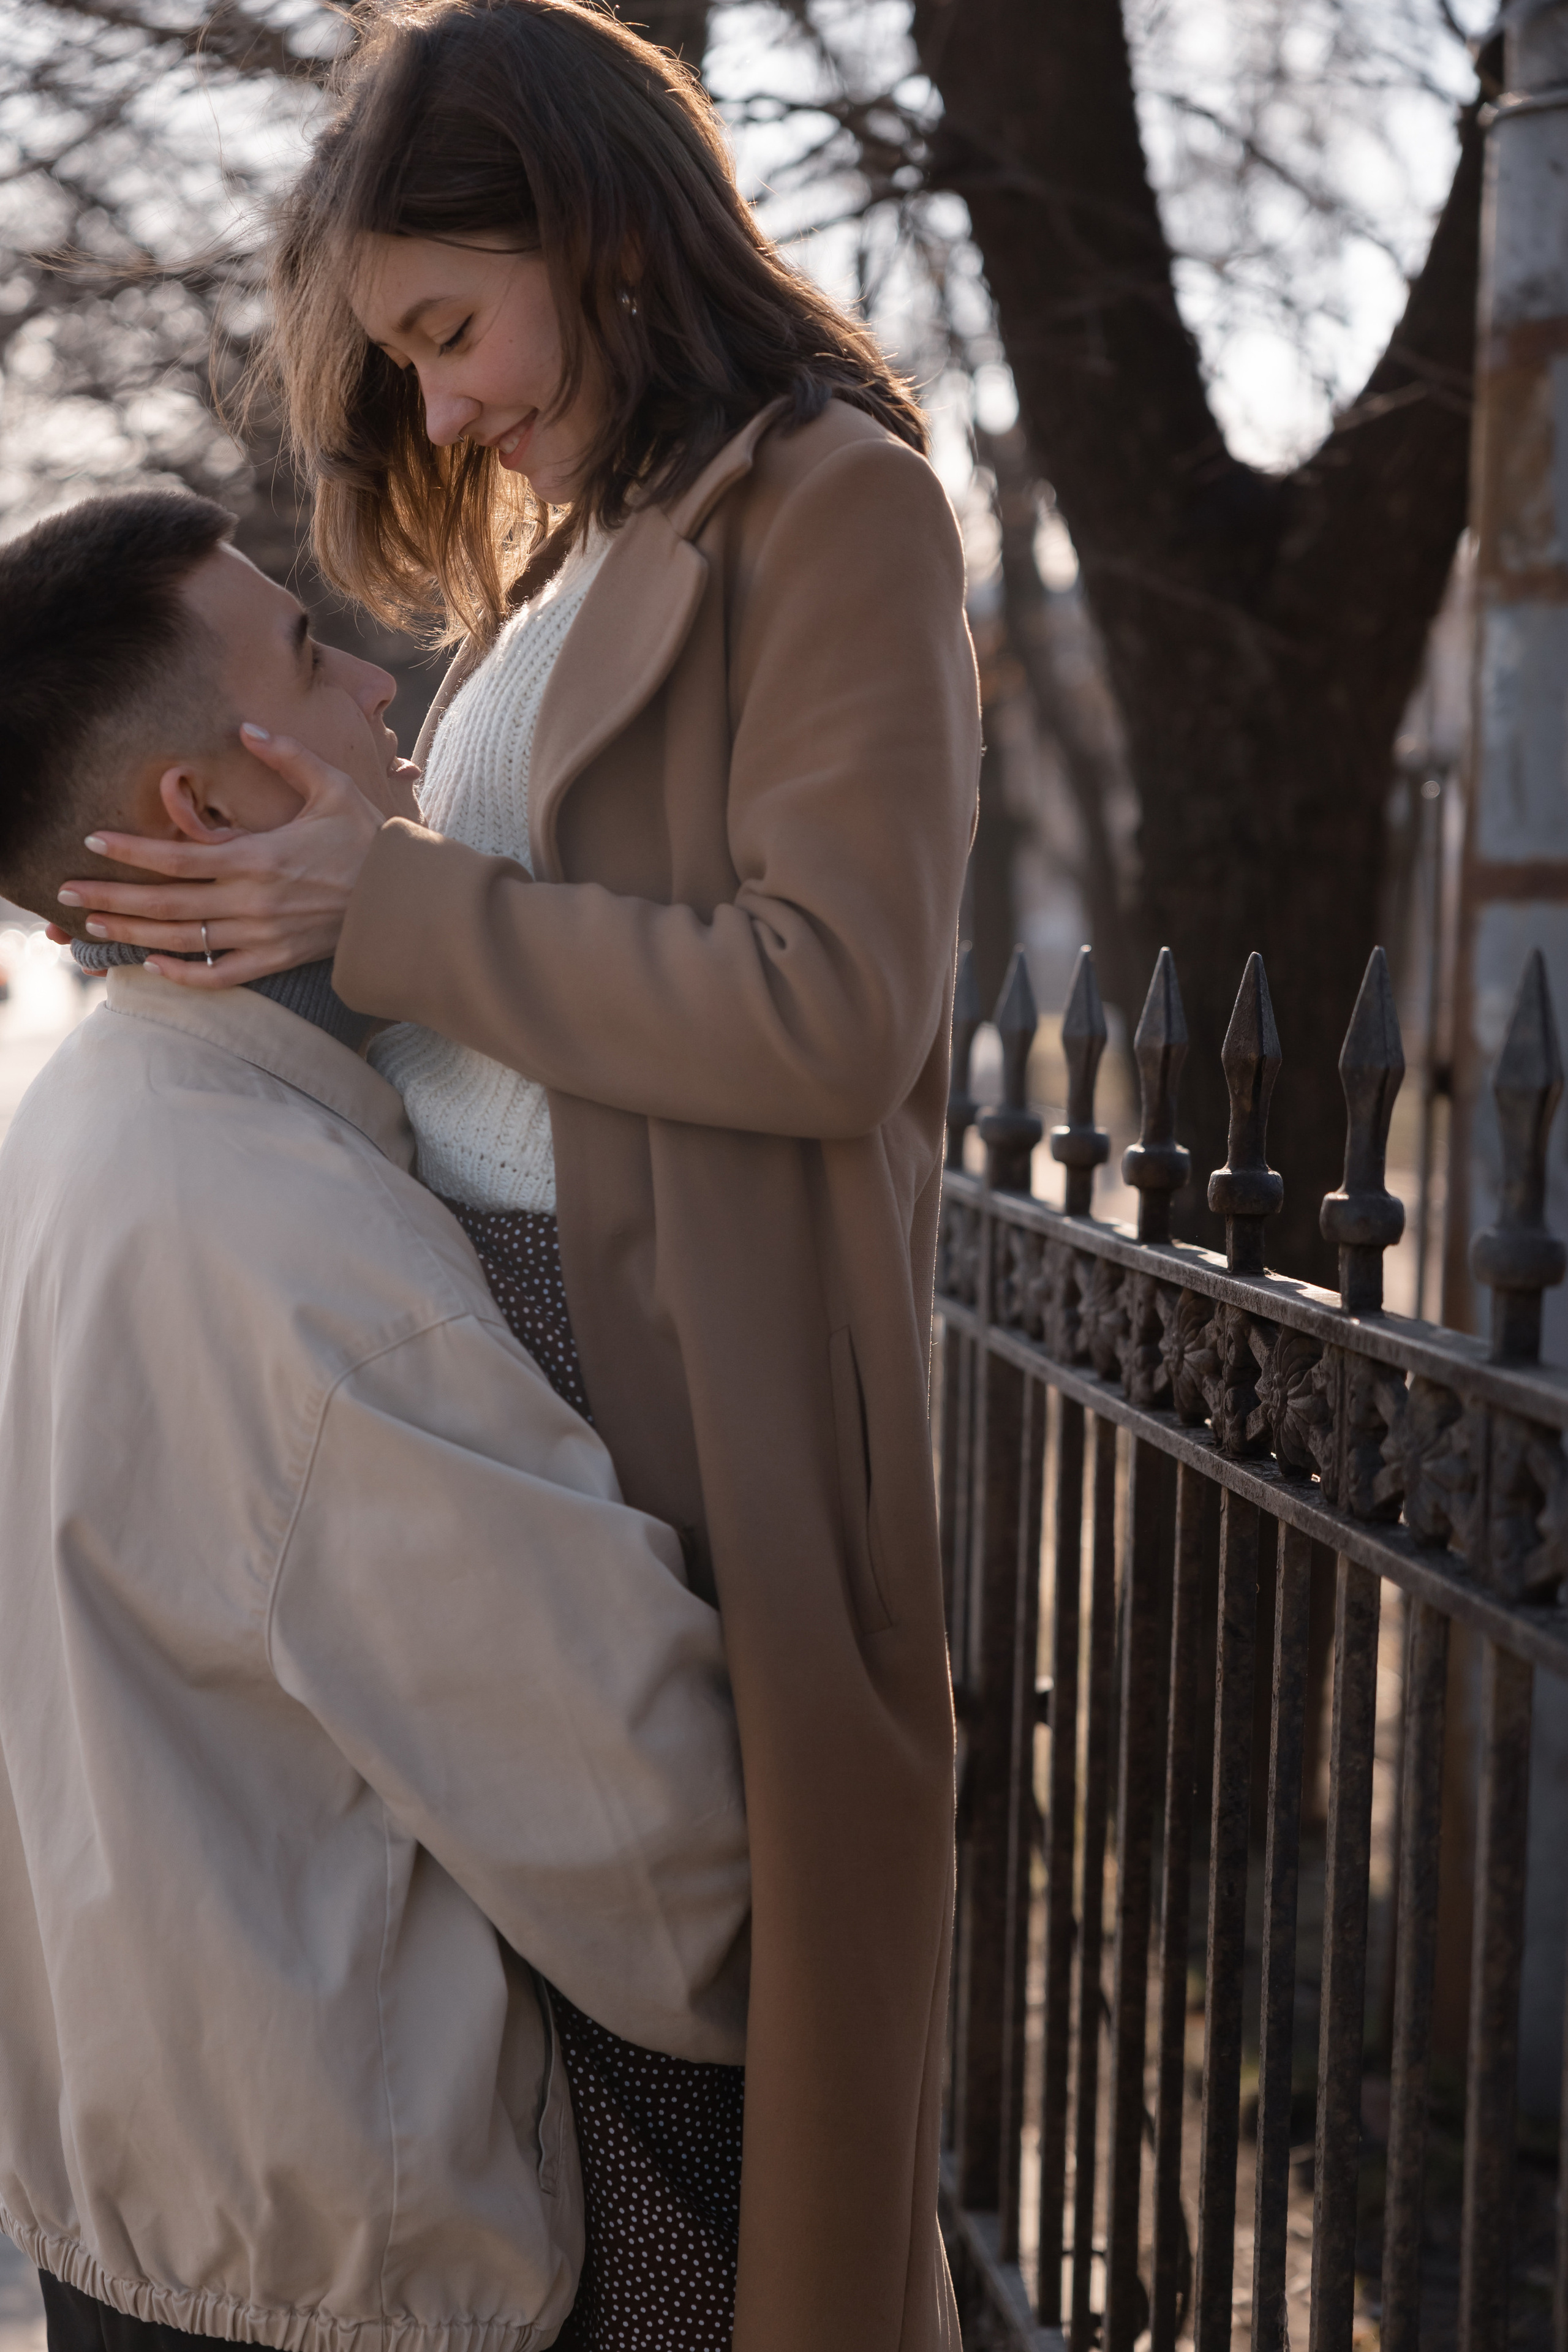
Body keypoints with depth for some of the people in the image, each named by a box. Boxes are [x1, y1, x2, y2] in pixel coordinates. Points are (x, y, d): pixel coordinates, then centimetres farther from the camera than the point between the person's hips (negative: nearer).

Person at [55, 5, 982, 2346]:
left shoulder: (833, 506, -4)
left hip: (703, 1400, -7)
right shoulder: (572, 557, 21)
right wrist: (292, 908, 3)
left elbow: (828, 1005, -15)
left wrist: (394, 908, -11)